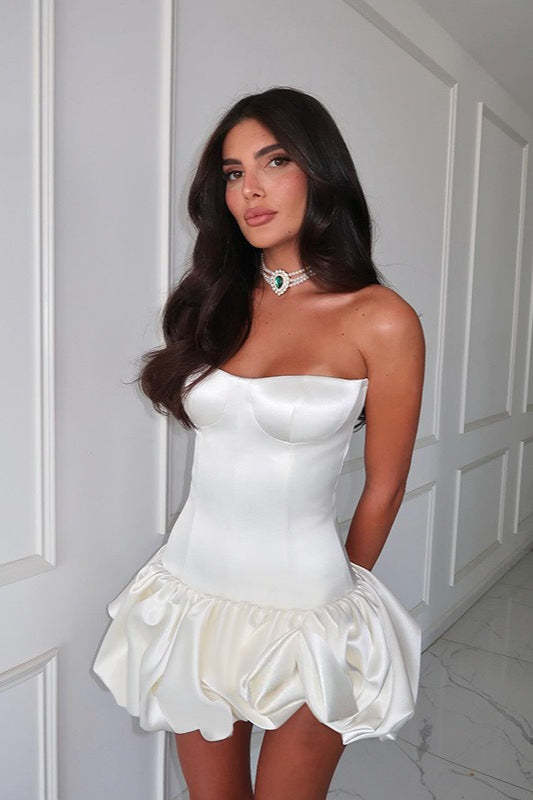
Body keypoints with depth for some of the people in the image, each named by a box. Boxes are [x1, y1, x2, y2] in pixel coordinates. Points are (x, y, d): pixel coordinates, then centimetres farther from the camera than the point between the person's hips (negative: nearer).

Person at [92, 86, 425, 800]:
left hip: (305, 607, -4)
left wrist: (339, 596, 8)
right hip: (193, 587, 4)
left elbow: (383, 489, -4)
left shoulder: (381, 321, -12)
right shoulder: (217, 302, 2)